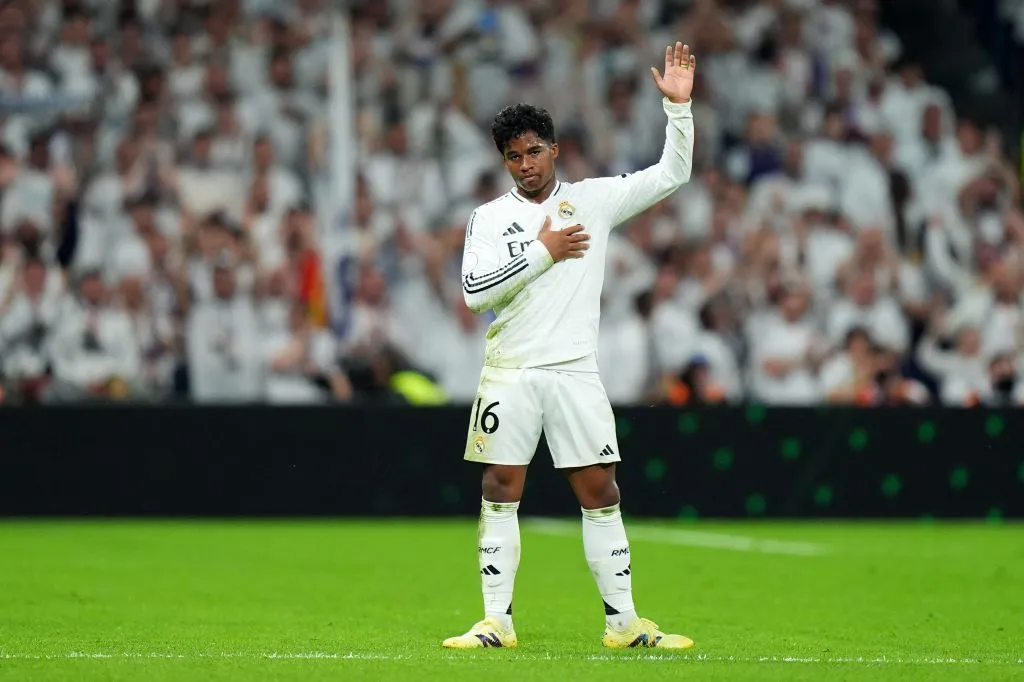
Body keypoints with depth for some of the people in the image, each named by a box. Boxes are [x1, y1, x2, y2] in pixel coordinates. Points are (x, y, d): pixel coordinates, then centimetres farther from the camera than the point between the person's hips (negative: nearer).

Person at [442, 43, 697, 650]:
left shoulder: (593, 199, 7)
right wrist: (543, 252, -10)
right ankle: (497, 622, 5)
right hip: (510, 373, 0)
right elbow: (475, 290, -8)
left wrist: (678, 106, -7)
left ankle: (622, 622, 3)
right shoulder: (489, 217, 5)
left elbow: (671, 175, 4)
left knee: (601, 492, -2)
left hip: (575, 371, 0)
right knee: (501, 493, 0)